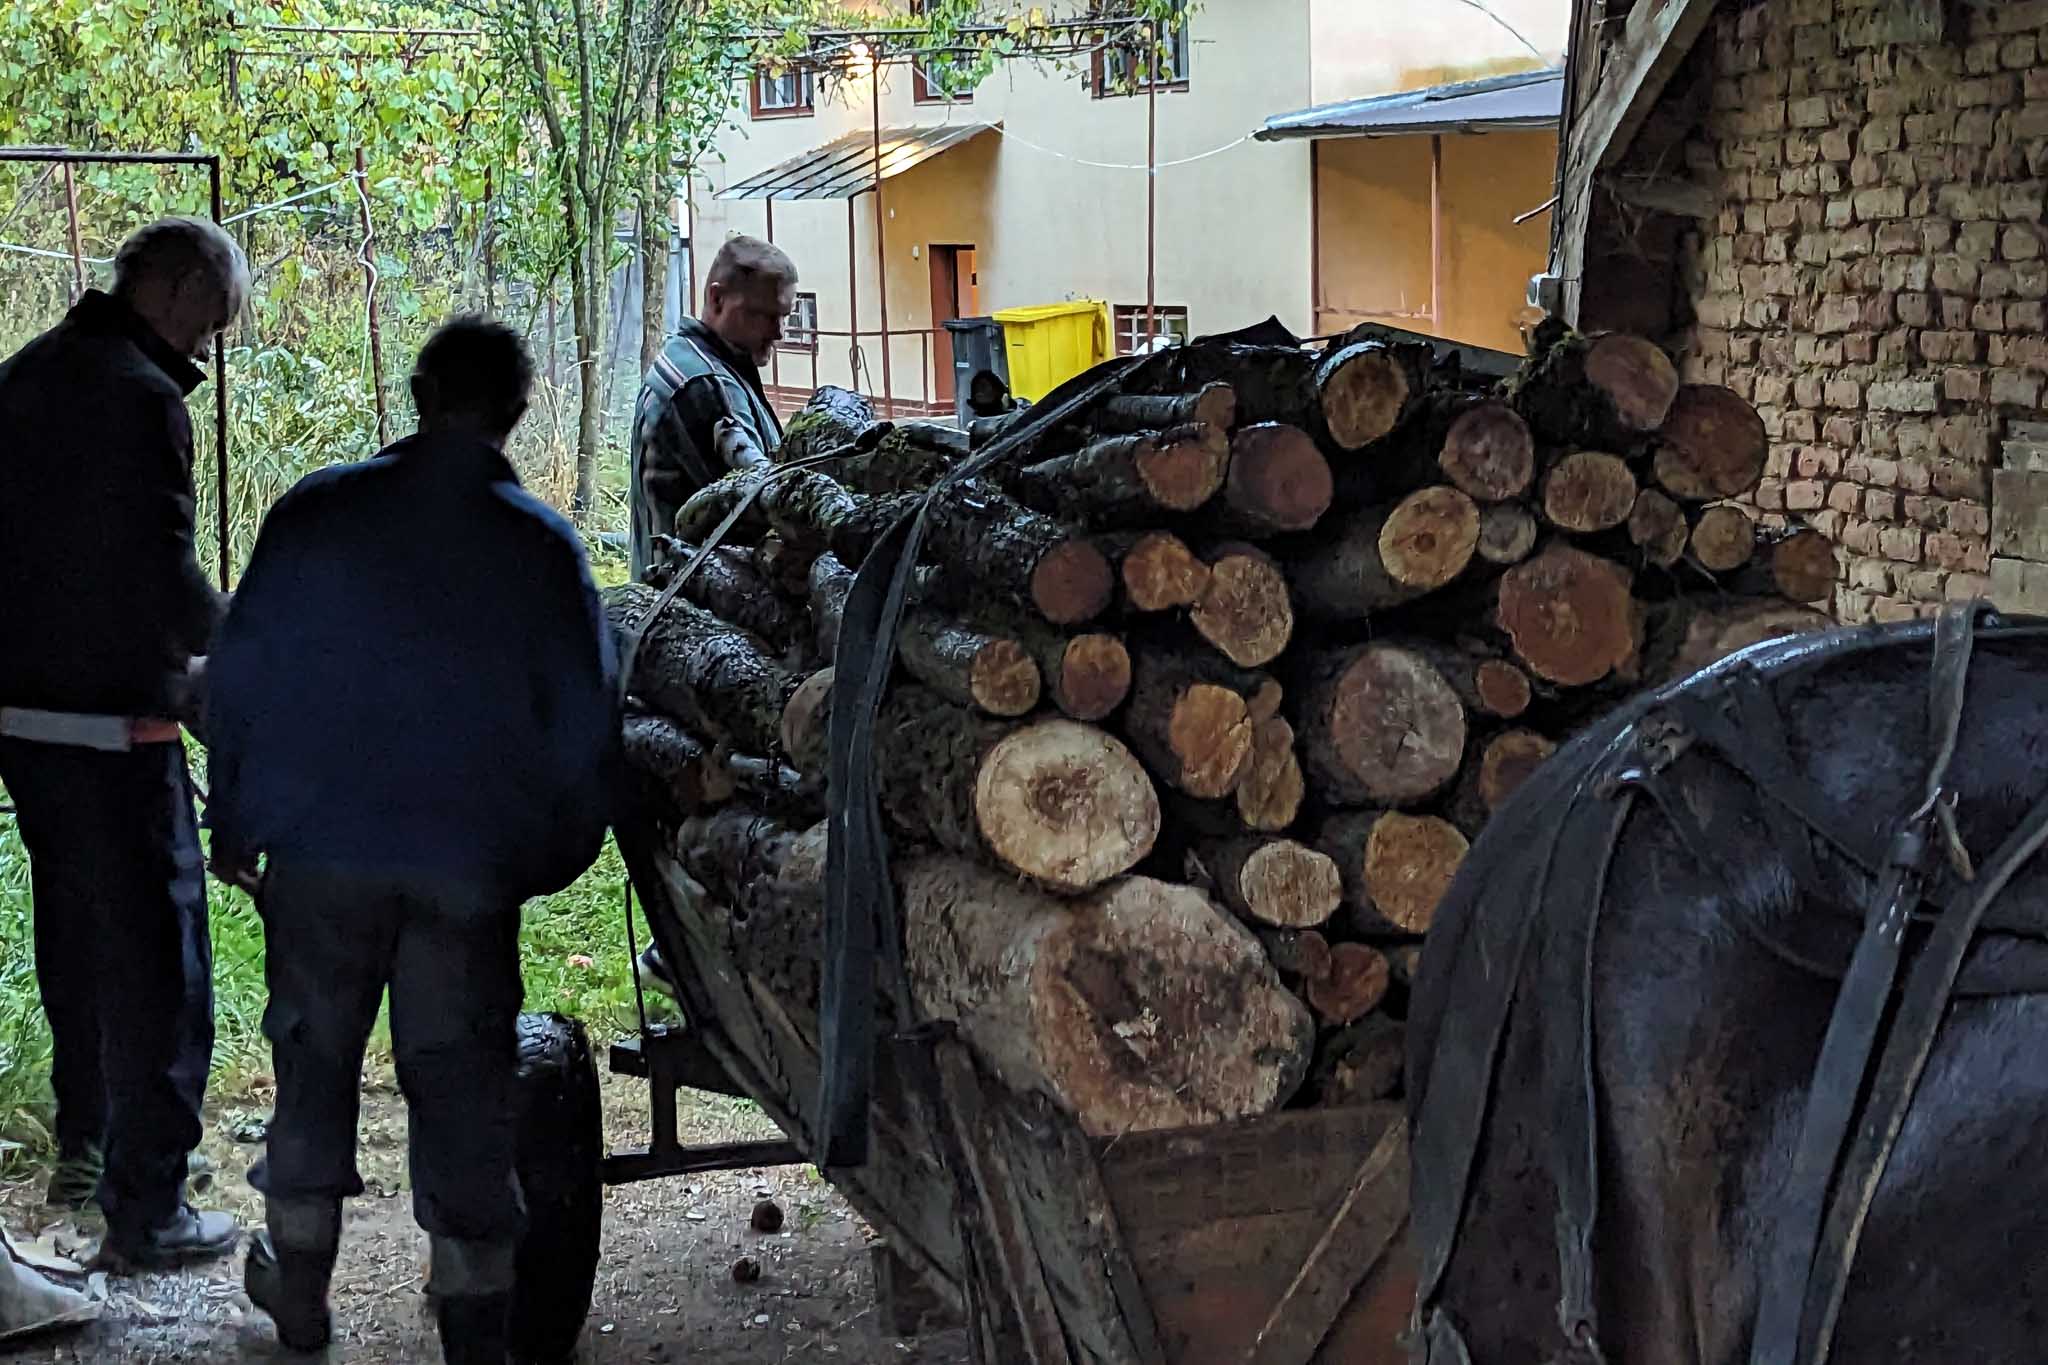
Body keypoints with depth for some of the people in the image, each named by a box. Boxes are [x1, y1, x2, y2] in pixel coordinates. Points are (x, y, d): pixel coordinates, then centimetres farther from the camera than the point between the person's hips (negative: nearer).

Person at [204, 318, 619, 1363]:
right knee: (460, 1082, 6)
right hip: (469, 861, -1)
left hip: (321, 845, 1)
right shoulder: (541, 545, -3)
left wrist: (232, 820, 12)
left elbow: (238, 674, 2)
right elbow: (585, 723, 0)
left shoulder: (316, 512, -1)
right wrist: (552, 856, 13)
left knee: (315, 1058, 17)